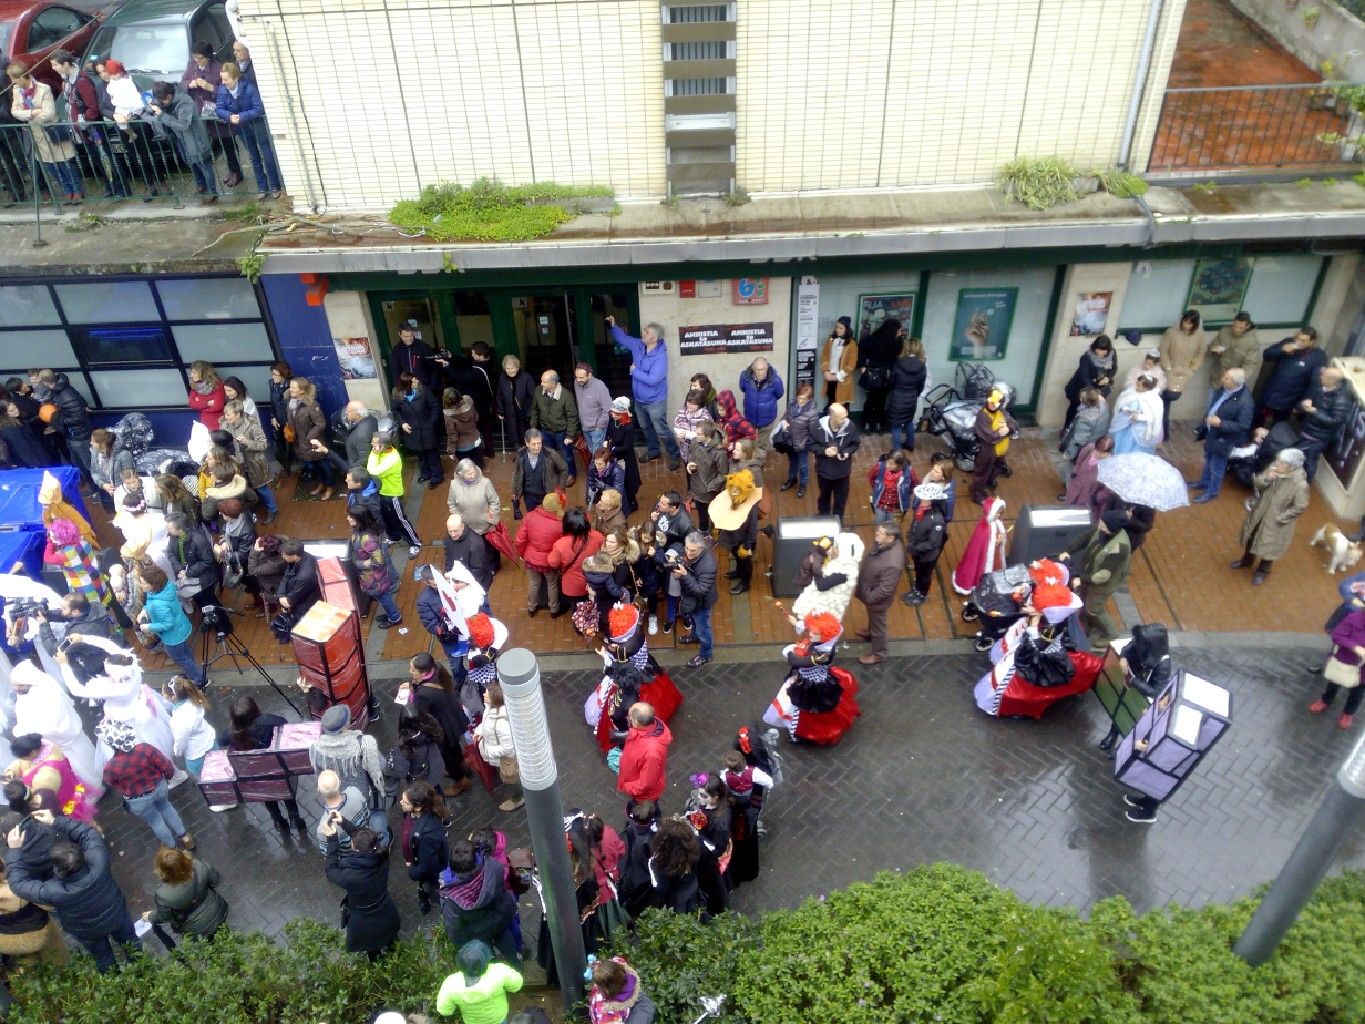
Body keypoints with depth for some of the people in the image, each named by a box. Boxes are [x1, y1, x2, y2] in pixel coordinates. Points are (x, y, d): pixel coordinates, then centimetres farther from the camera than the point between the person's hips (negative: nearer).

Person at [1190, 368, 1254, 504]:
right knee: (1208, 460, 29)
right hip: (1211, 432, 8)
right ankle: (1204, 482, 51)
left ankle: (1212, 491, 34)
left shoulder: (1244, 401, -33)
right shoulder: (1225, 389, -10)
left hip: (1223, 439, -8)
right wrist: (1202, 427, 13)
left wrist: (1220, 424, -32)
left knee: (1217, 467, 13)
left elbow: (1243, 426, -27)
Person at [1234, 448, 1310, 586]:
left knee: (1269, 547, 16)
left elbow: (1300, 507, -22)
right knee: (1251, 538, 26)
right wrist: (1266, 479, -29)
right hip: (1259, 513, 5)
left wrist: (1279, 518, -18)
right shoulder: (1274, 468, -15)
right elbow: (1256, 483, -7)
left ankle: (1262, 571, 42)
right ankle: (1247, 561, 53)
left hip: (1275, 522, -5)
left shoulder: (1300, 484, -31)